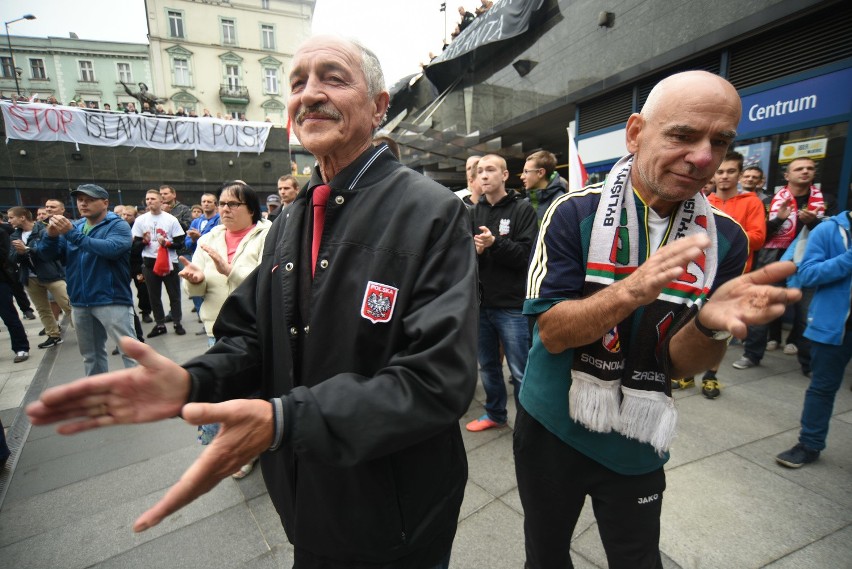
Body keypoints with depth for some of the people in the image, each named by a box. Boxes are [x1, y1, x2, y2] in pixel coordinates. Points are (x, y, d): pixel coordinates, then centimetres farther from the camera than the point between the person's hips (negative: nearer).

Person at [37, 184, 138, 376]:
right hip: (81, 302, 7)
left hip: (111, 300, -7)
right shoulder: (75, 226, 12)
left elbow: (111, 248, -25)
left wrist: (72, 234, -23)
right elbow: (48, 254, 7)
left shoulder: (118, 225, -6)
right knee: (91, 353, 20)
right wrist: (51, 235, -12)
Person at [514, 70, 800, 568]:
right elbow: (551, 332, -19)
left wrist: (711, 324, -28)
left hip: (638, 447, 3)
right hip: (552, 431, -2)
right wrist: (631, 291, -35)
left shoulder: (724, 238, -5)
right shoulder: (575, 213, -15)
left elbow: (679, 363, -6)